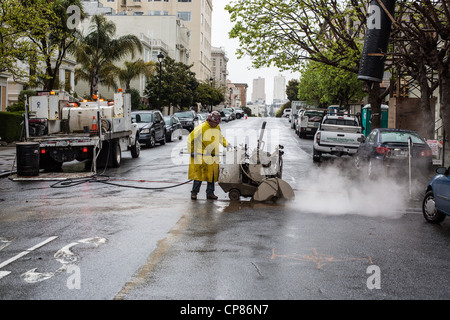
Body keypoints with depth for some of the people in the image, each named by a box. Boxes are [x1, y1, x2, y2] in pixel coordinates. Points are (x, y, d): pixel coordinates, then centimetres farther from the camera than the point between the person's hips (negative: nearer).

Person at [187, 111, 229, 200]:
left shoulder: (217, 128, 9)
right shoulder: (201, 128, -13)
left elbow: (220, 138, 28)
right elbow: (190, 139, -8)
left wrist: (226, 144, 12)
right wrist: (191, 151, -8)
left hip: (213, 157, 6)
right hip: (202, 157, -6)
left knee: (212, 175, 8)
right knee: (199, 175, -5)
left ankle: (210, 193, 18)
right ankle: (194, 193, 6)